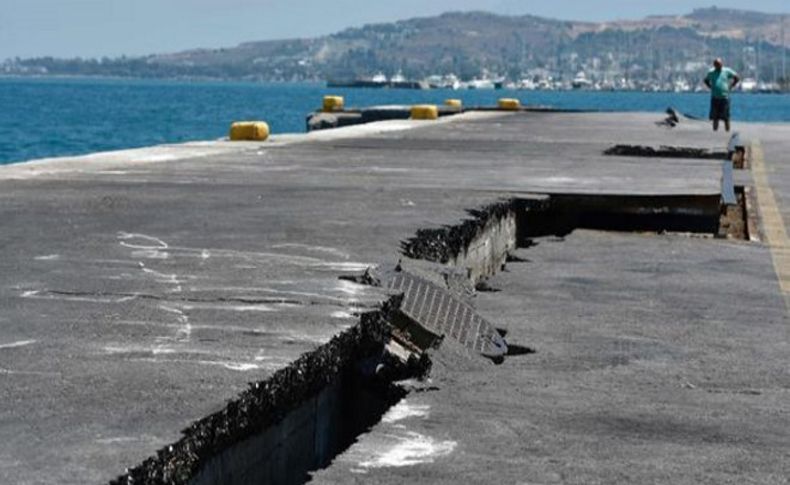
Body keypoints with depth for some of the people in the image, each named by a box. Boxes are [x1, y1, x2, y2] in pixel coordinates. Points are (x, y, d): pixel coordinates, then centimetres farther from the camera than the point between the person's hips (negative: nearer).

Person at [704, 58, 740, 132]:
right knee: (714, 116, 2)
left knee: (725, 116, -3)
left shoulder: (727, 71, 2)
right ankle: (715, 130, 8)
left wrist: (730, 86, 2)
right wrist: (711, 87, 10)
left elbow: (737, 78, 8)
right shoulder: (711, 72, 9)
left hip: (724, 97, -2)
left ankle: (727, 130, 4)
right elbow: (706, 80, 25)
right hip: (714, 97, 2)